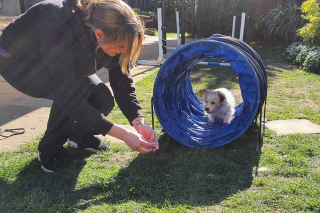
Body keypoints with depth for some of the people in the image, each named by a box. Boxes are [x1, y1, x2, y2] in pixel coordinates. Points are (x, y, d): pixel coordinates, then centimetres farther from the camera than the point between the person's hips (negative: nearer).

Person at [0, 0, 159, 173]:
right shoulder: (59, 31, -43)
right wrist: (123, 134, -42)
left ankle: (80, 135, 14)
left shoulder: (111, 33, -25)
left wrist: (139, 122, -33)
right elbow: (69, 98, -42)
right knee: (77, 91, -32)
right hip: (17, 61, -5)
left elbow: (122, 83, -18)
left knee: (103, 99, -17)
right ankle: (49, 150, -7)